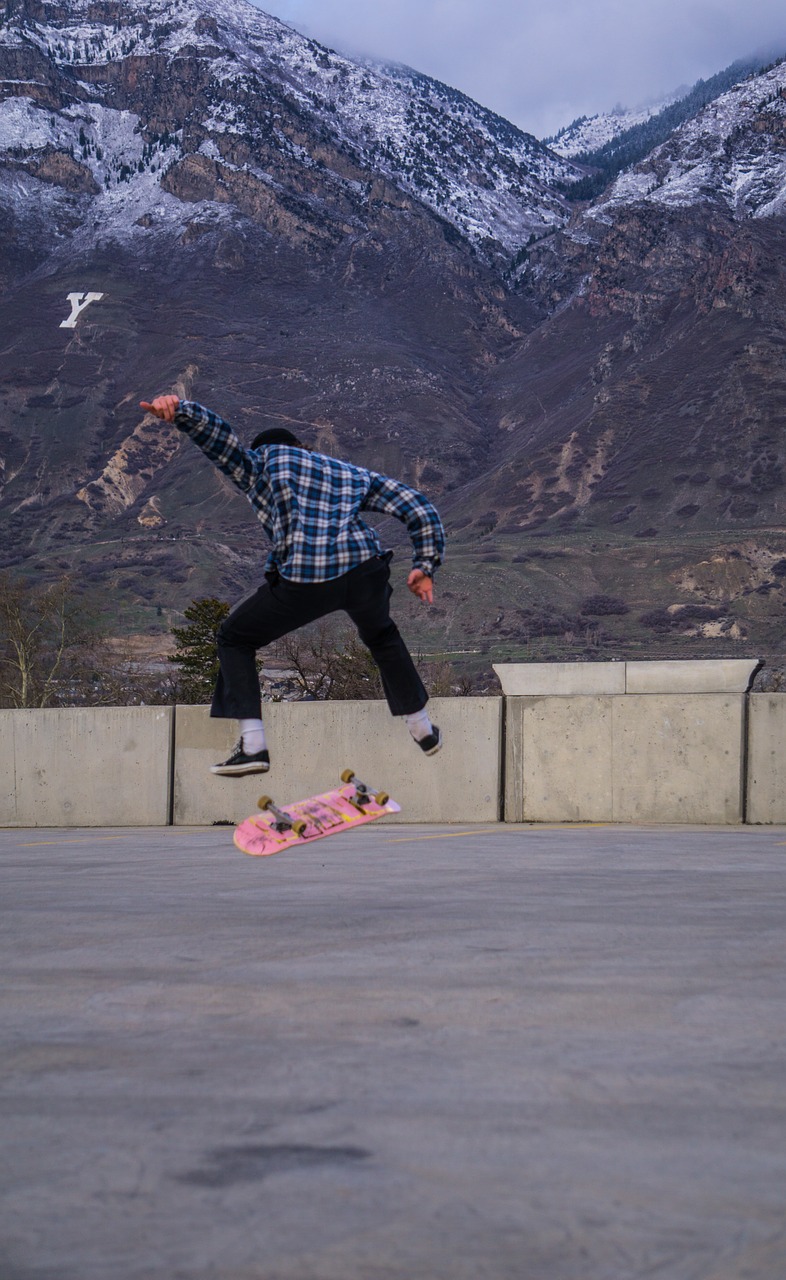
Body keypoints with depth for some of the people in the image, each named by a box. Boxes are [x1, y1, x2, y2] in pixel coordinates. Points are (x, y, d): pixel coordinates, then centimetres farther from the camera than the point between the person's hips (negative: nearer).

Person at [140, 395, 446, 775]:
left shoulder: (263, 460, 23)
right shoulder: (352, 474, 32)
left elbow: (214, 431, 8)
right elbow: (417, 506, 23)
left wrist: (177, 410, -9)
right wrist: (424, 565, 25)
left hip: (302, 579, -4)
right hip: (364, 567, 4)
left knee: (234, 639, 20)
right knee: (381, 636, 37)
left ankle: (252, 746, 7)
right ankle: (423, 731, 41)